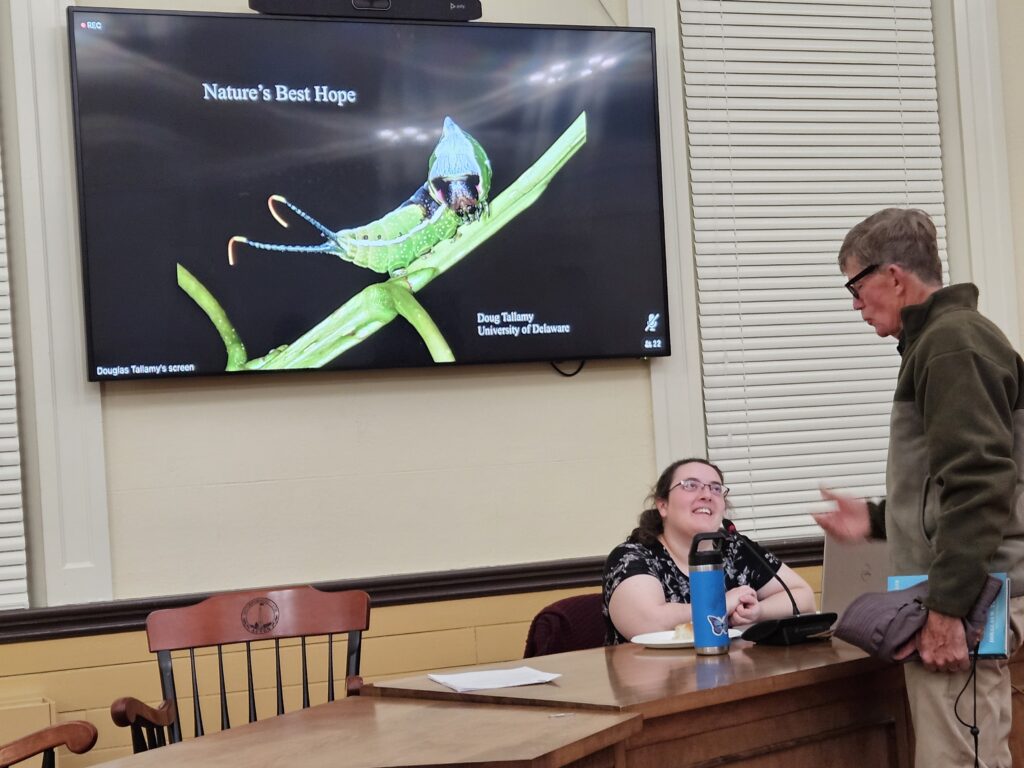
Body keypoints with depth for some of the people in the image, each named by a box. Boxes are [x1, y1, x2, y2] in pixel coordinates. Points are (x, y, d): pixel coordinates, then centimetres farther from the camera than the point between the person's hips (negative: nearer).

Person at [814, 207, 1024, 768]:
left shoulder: (952, 342, -11)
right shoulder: (942, 339, 19)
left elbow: (978, 485, -20)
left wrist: (946, 609, -22)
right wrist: (878, 519, 19)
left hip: (962, 600, -10)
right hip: (966, 595, 10)